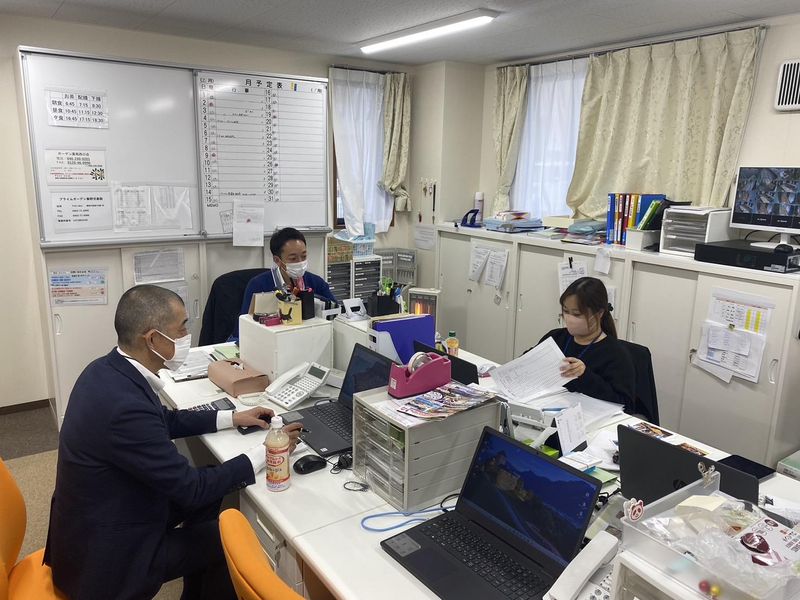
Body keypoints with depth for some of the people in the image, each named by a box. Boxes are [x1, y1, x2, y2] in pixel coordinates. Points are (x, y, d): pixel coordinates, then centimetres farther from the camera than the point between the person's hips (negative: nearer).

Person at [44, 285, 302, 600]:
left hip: (98, 518, 8)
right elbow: (190, 488, -24)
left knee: (207, 497, 17)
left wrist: (231, 417, 10)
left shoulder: (108, 370, -6)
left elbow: (164, 421, 12)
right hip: (110, 552, -8)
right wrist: (265, 452, -15)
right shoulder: (126, 406, -34)